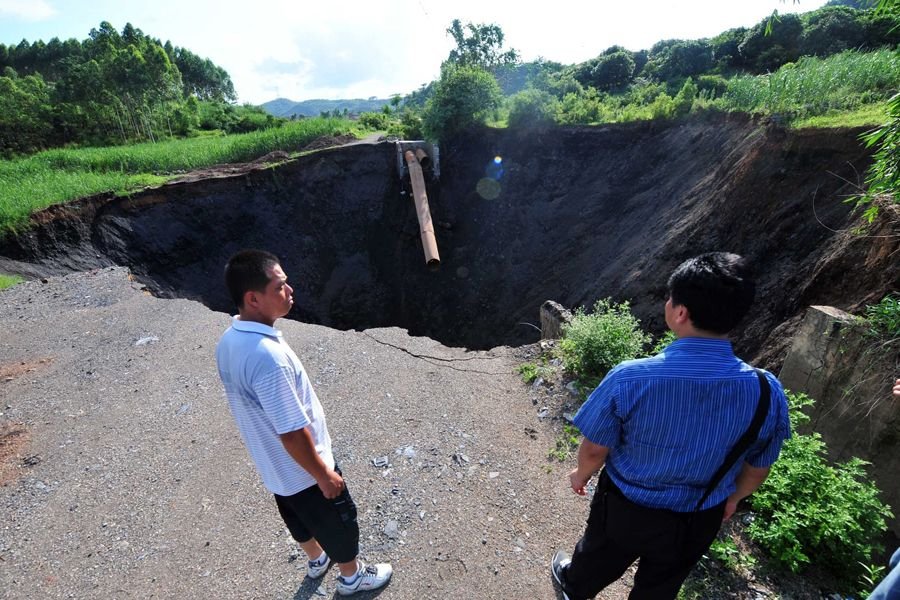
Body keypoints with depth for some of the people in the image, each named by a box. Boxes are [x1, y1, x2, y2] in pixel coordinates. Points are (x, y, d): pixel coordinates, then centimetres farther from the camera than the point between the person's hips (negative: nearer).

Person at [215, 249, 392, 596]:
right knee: (338, 521, 20)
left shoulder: (228, 342, -8)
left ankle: (317, 559, 60)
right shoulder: (268, 358, -39)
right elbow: (293, 434, -31)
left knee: (299, 517, 32)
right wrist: (324, 474, -15)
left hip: (272, 465, 8)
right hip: (301, 469, -8)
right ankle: (352, 576, 47)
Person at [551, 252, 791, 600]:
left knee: (599, 556, 31)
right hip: (700, 520, 2)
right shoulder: (767, 393, -23)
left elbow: (594, 451, -19)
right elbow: (757, 469, -5)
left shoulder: (630, 379, -34)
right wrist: (732, 498, 17)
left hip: (626, 508, -2)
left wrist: (581, 474, 4)